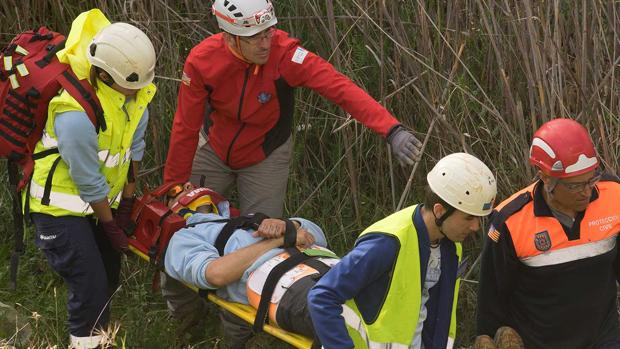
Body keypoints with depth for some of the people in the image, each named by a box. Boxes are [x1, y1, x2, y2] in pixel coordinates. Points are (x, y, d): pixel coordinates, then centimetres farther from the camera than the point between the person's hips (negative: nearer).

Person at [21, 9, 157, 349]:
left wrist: (126, 204, 5)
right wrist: (112, 228, -11)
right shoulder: (76, 116, -36)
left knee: (109, 273, 18)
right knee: (90, 285, -12)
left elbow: (133, 151, 2)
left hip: (97, 201, 8)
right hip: (60, 205, -8)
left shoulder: (136, 94, -12)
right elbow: (90, 185, -23)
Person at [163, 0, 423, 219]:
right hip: (213, 149, 1)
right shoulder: (201, 61, -26)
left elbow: (341, 89, -40)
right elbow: (185, 128, -16)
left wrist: (392, 131, -52)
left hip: (265, 157, -1)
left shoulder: (285, 54, -31)